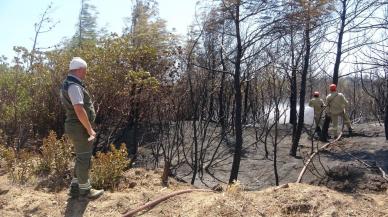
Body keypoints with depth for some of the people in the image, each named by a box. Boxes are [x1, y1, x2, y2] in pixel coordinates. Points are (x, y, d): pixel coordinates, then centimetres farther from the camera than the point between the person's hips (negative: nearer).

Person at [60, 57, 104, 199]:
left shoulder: (68, 84, 14)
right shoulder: (74, 86, -20)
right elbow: (79, 110, -29)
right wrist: (90, 129, -22)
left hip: (76, 127, 10)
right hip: (80, 128, -10)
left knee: (82, 158, 19)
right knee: (84, 159, 2)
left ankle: (75, 188, 27)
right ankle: (85, 190, 16)